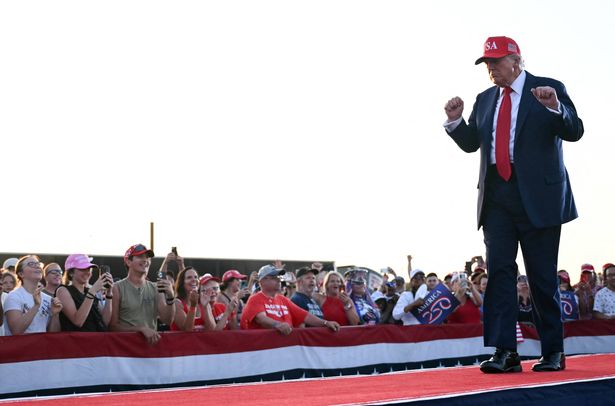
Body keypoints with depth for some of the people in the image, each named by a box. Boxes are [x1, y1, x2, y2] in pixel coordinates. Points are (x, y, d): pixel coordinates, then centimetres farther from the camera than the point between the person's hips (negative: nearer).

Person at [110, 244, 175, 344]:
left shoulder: (155, 289, 10)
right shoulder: (117, 289, -1)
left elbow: (167, 321, 4)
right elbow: (113, 326, -5)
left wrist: (170, 297, -9)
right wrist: (142, 329, -14)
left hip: (152, 341, 4)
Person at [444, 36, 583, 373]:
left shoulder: (550, 89, 1)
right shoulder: (485, 100, 16)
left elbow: (574, 131, -7)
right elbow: (471, 143, 17)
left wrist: (555, 108, -25)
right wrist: (455, 121, -1)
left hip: (537, 194, -4)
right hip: (496, 196, 4)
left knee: (543, 276, 1)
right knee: (499, 271, -4)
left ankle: (553, 352, 12)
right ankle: (504, 352, -6)